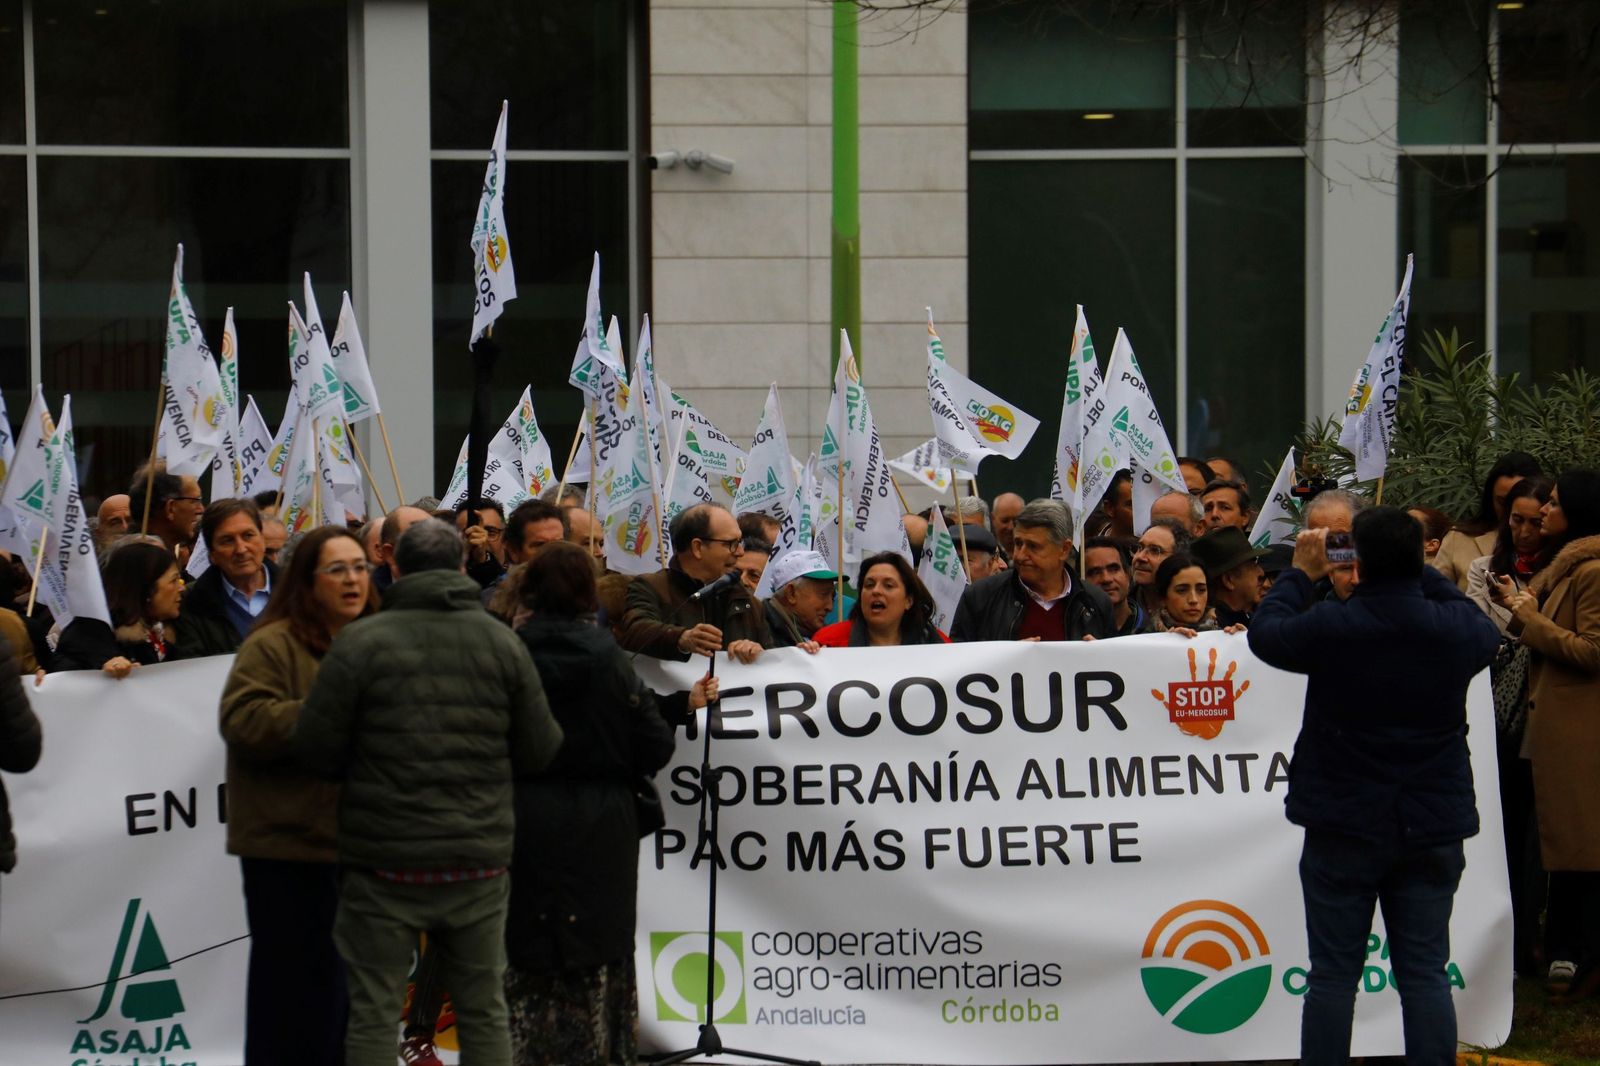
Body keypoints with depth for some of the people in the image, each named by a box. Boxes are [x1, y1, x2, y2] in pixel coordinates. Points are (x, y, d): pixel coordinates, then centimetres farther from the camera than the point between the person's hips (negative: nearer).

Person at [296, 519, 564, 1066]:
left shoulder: (361, 641, -8)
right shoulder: (502, 642, 2)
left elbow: (315, 750, -7)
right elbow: (537, 751, 1)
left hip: (386, 862, -3)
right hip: (478, 857, 3)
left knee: (373, 1014, 3)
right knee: (484, 1012, 11)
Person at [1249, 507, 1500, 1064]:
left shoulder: (1329, 627, -17)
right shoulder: (1455, 628, -9)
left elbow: (1264, 633, 3)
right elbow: (1486, 631, 16)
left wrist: (1301, 574, 15)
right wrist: (1422, 573, 20)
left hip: (1345, 829, -2)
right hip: (1433, 829, 2)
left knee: (1333, 975, 5)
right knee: (1425, 973, 5)